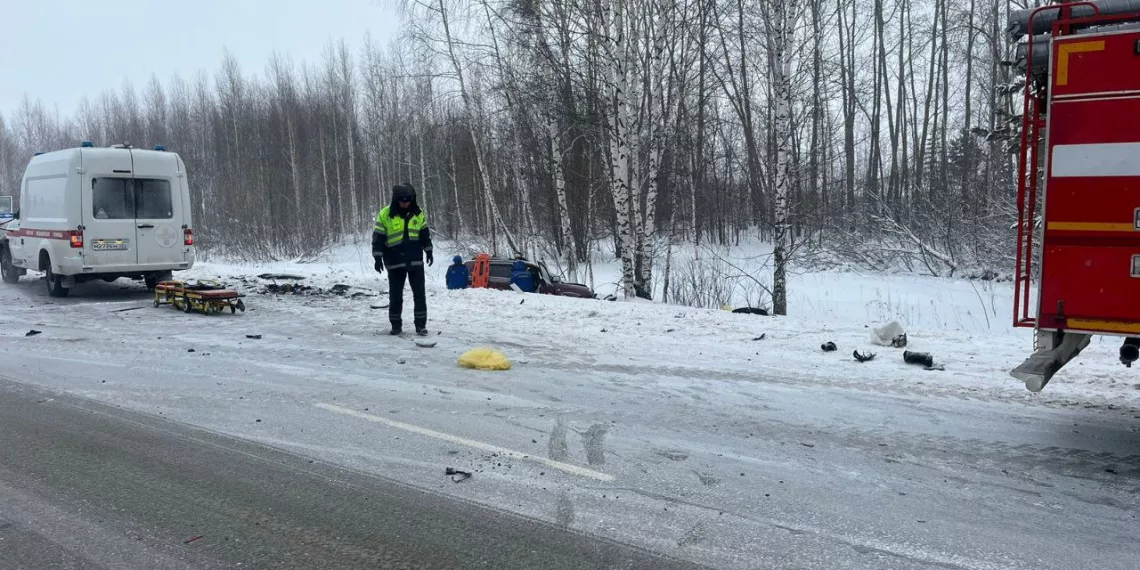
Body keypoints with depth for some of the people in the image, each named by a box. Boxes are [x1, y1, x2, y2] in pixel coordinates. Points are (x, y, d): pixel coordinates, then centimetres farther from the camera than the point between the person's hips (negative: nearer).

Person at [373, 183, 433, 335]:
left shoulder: (419, 213, 2)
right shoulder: (385, 215, -8)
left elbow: (425, 233, 15)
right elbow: (378, 237, -4)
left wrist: (428, 251, 13)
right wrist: (378, 257, -8)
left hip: (416, 261, 2)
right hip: (395, 262, -2)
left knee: (419, 294, 1)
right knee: (395, 296, 4)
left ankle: (421, 324, 9)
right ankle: (396, 325, 17)